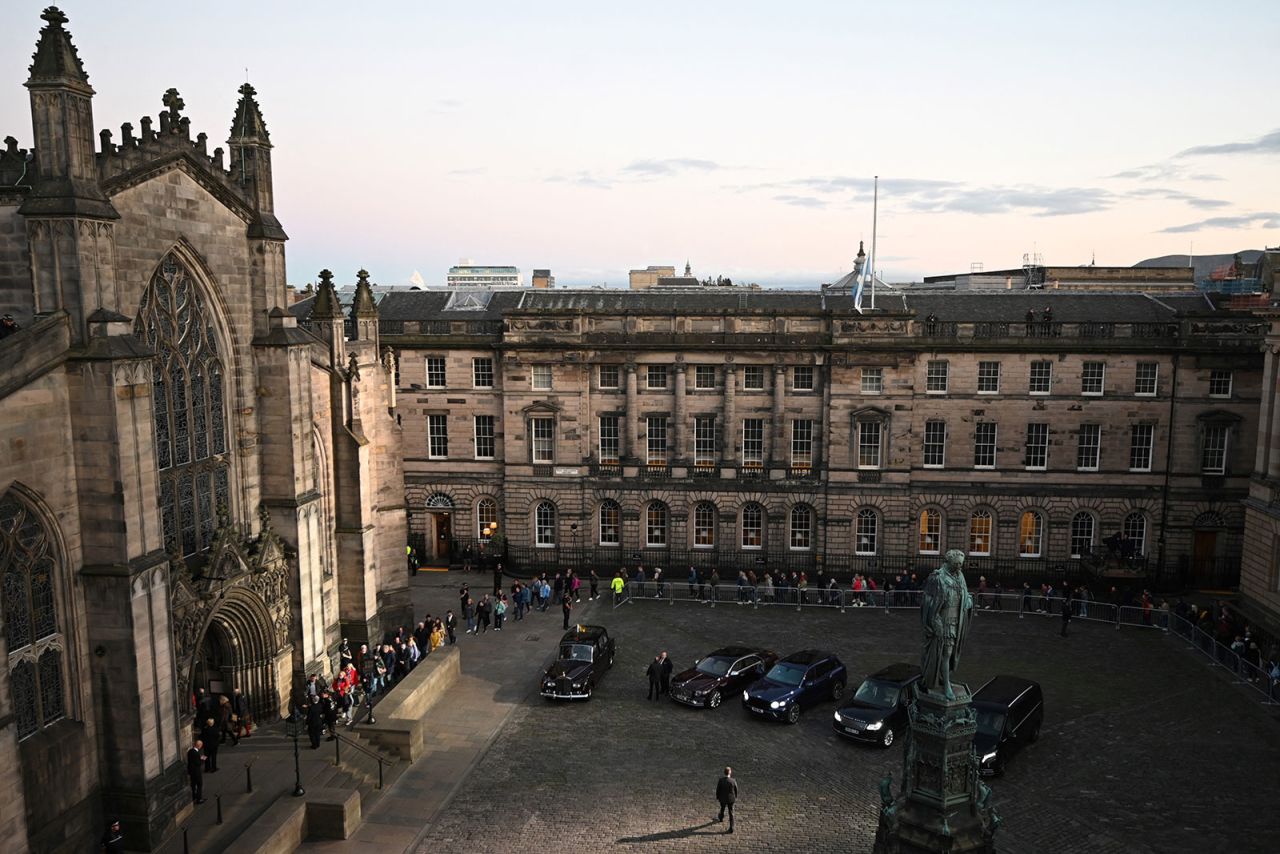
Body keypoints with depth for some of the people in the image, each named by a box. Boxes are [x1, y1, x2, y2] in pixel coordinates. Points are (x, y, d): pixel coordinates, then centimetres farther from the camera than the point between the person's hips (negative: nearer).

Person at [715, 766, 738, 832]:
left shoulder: (720, 780, -18)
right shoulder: (733, 781, -17)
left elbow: (718, 790, -8)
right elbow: (736, 791, -5)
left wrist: (717, 797, 8)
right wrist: (735, 798, 12)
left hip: (723, 799, 0)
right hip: (731, 799, 0)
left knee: (722, 809, 29)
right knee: (731, 813, 9)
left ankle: (720, 818, 56)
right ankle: (731, 828, 9)